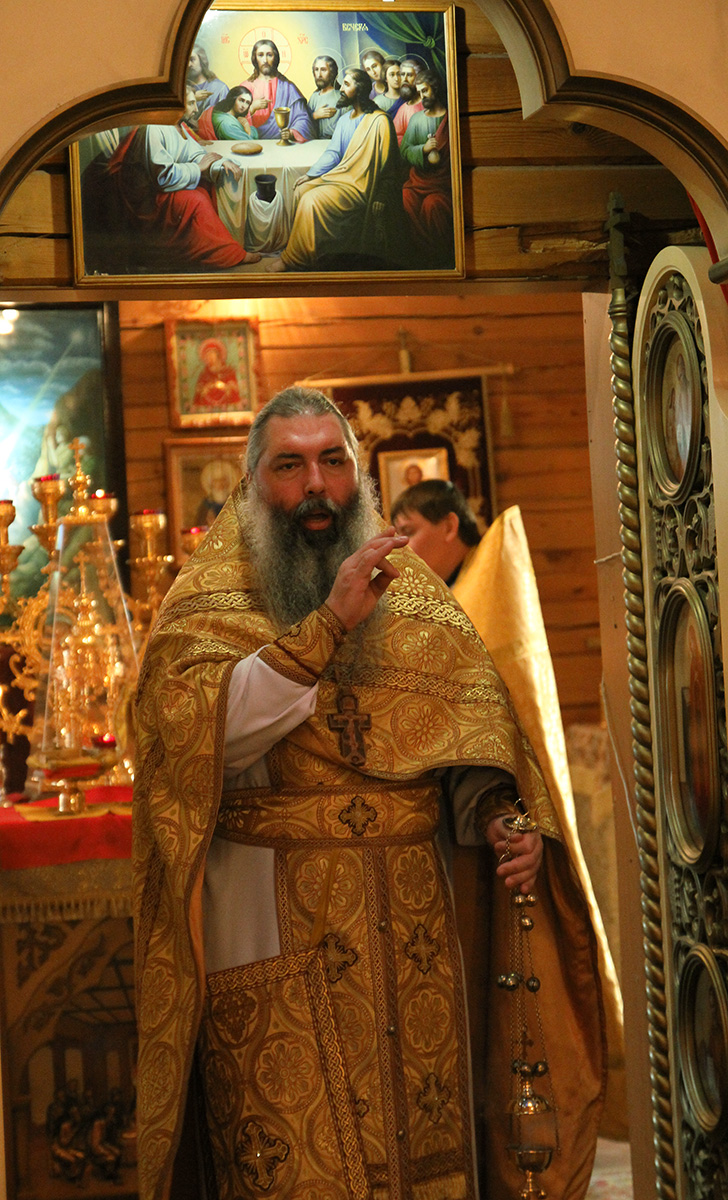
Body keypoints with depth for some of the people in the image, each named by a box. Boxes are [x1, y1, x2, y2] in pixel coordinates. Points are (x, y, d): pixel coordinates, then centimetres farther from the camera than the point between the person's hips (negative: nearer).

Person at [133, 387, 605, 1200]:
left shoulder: (410, 590, 10)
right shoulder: (207, 597, -2)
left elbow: (472, 723, 8)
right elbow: (202, 732, -19)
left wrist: (502, 816, -11)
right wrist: (328, 626, -25)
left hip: (410, 918, 4)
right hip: (273, 918, -3)